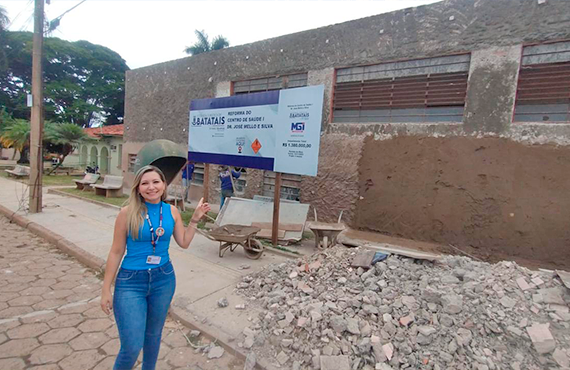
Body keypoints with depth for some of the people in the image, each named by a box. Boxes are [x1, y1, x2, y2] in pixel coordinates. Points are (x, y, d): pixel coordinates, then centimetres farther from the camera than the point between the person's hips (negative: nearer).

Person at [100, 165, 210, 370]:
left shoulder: (172, 211, -3)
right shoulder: (128, 213, -12)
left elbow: (184, 242, 6)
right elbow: (116, 252, -6)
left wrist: (195, 219, -2)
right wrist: (106, 289, -3)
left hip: (163, 279, 3)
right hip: (131, 281, -3)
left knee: (154, 334, 21)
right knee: (132, 347, -1)